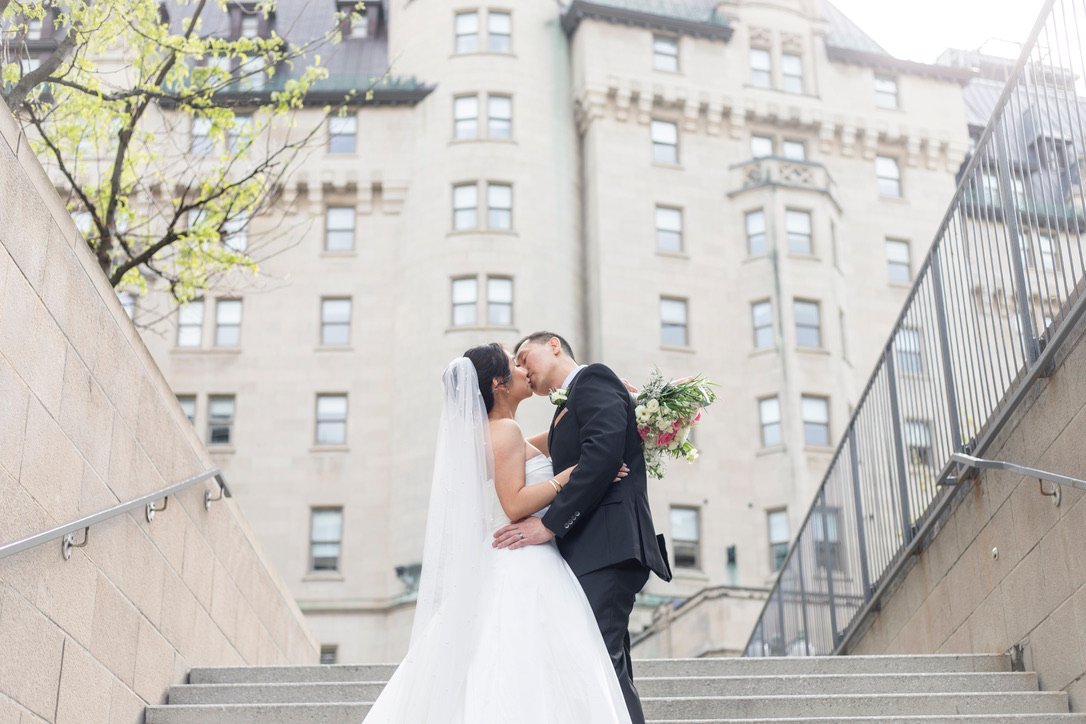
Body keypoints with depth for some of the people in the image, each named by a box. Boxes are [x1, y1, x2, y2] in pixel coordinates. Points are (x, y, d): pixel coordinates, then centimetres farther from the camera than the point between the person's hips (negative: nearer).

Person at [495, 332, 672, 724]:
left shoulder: (592, 380, 0)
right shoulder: (568, 407, 28)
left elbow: (603, 452, -16)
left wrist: (551, 524, -17)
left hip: (607, 546, -10)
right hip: (593, 550, 10)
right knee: (607, 669, 9)